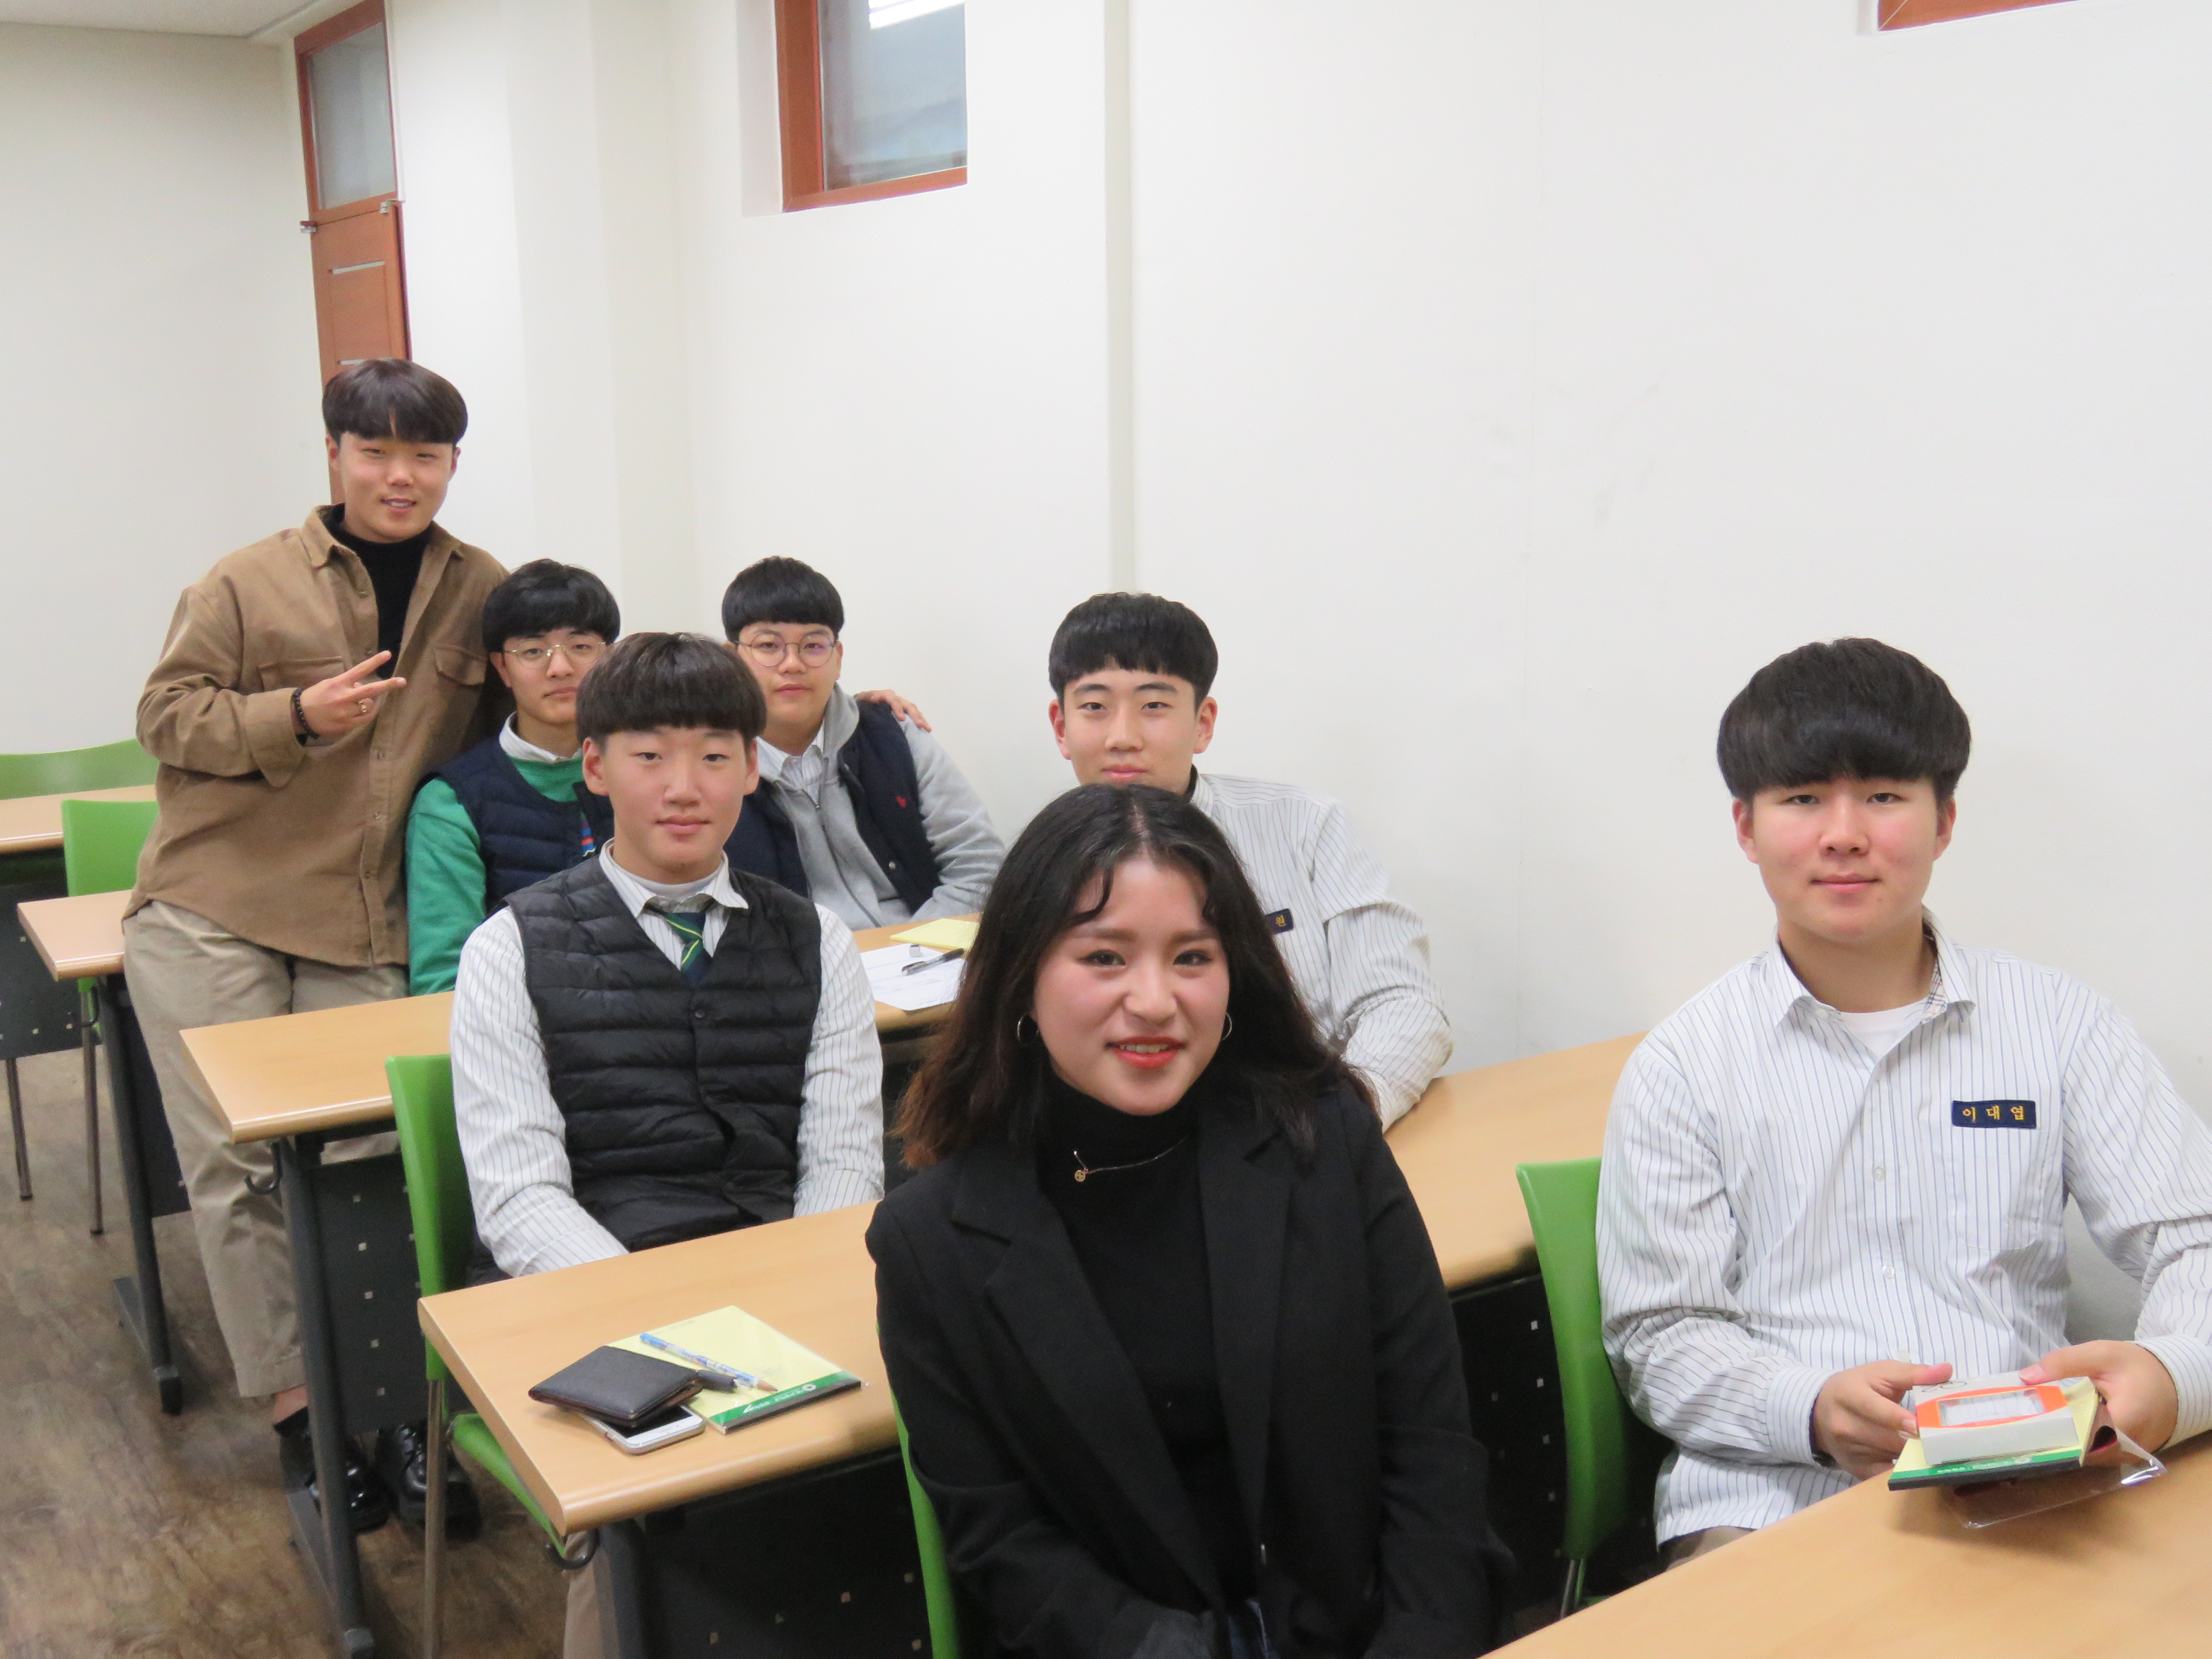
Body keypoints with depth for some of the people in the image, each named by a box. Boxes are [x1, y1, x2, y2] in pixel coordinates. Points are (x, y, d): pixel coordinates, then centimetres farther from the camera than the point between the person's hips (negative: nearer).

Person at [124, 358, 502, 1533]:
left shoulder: (484, 595, 9)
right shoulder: (249, 584, 1)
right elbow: (166, 717, 3)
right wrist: (294, 716, -14)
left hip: (373, 934, 1)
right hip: (215, 918, -1)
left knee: (368, 1165, -6)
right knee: (235, 1166, -1)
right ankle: (296, 1406, 10)